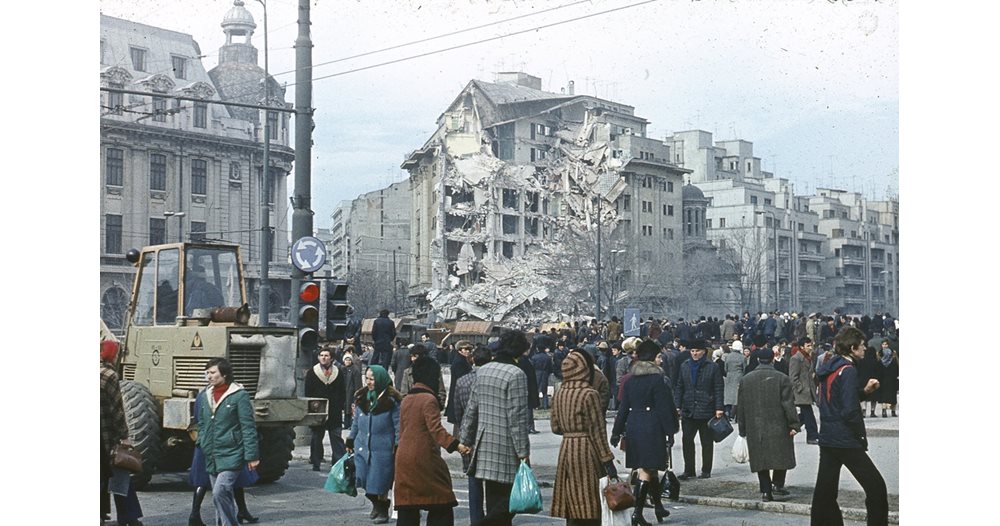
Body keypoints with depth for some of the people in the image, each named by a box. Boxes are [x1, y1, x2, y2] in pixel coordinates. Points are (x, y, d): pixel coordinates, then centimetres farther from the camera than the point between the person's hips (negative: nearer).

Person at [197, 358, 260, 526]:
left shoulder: (239, 395, -8)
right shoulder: (204, 396, 10)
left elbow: (248, 428, -10)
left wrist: (252, 455, -13)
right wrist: (201, 444, 13)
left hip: (231, 456, -7)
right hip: (211, 458, 7)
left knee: (220, 493, -21)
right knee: (222, 496, 12)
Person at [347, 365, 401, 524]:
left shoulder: (391, 400, -9)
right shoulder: (361, 398, 8)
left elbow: (398, 426, -8)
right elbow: (356, 422, 18)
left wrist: (398, 447, -11)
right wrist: (350, 441, 18)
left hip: (382, 449, -5)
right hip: (363, 446, 5)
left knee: (380, 483, 2)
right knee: (364, 480, 6)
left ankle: (383, 511, 22)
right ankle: (376, 504, 32)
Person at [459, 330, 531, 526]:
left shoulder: (483, 371, 9)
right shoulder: (516, 375, -13)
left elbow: (471, 410, 13)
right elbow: (518, 418, -15)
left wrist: (466, 440, 20)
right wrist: (523, 452, -12)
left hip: (484, 445, 8)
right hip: (506, 449, -8)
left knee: (494, 501, 14)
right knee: (511, 500, -3)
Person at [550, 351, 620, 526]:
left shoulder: (558, 395, 7)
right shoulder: (589, 394, -11)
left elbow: (555, 427, 11)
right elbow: (597, 430, -12)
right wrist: (608, 460, -9)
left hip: (565, 450, 6)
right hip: (586, 451, -6)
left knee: (569, 503, 11)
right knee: (587, 508, -3)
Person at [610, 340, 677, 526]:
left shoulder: (630, 380, 6)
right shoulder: (657, 379, -11)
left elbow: (623, 408, 10)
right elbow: (663, 408, -11)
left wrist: (617, 432, 15)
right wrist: (669, 432, -7)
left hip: (633, 427, 6)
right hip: (652, 428, -6)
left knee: (650, 469, 17)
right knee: (647, 471, -3)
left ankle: (658, 507, 29)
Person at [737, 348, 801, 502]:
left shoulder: (745, 380, 6)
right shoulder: (782, 378, -6)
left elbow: (741, 407, 9)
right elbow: (788, 404, -9)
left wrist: (743, 430, 16)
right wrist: (794, 424, -4)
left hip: (755, 429, 3)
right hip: (778, 426, -3)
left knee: (760, 458, 6)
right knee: (782, 455, 11)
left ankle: (766, 491, 4)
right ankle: (777, 484, 3)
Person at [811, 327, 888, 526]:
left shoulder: (828, 367, 10)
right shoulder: (848, 371, -16)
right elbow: (850, 411, -21)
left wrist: (863, 390, 12)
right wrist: (862, 434, -8)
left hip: (826, 439, 9)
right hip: (847, 441, -9)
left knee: (824, 491, 12)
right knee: (876, 487, -2)